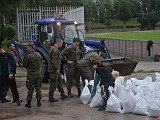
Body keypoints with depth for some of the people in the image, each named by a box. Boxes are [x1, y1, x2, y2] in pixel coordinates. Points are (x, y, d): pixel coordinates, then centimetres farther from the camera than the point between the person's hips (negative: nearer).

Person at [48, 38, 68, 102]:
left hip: (56, 70, 11)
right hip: (54, 70, -11)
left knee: (59, 81, 18)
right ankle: (51, 98, 4)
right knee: (53, 84, -3)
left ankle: (62, 94, 26)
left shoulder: (53, 48, 15)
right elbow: (54, 61, -24)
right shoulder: (55, 50, -19)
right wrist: (56, 69, -20)